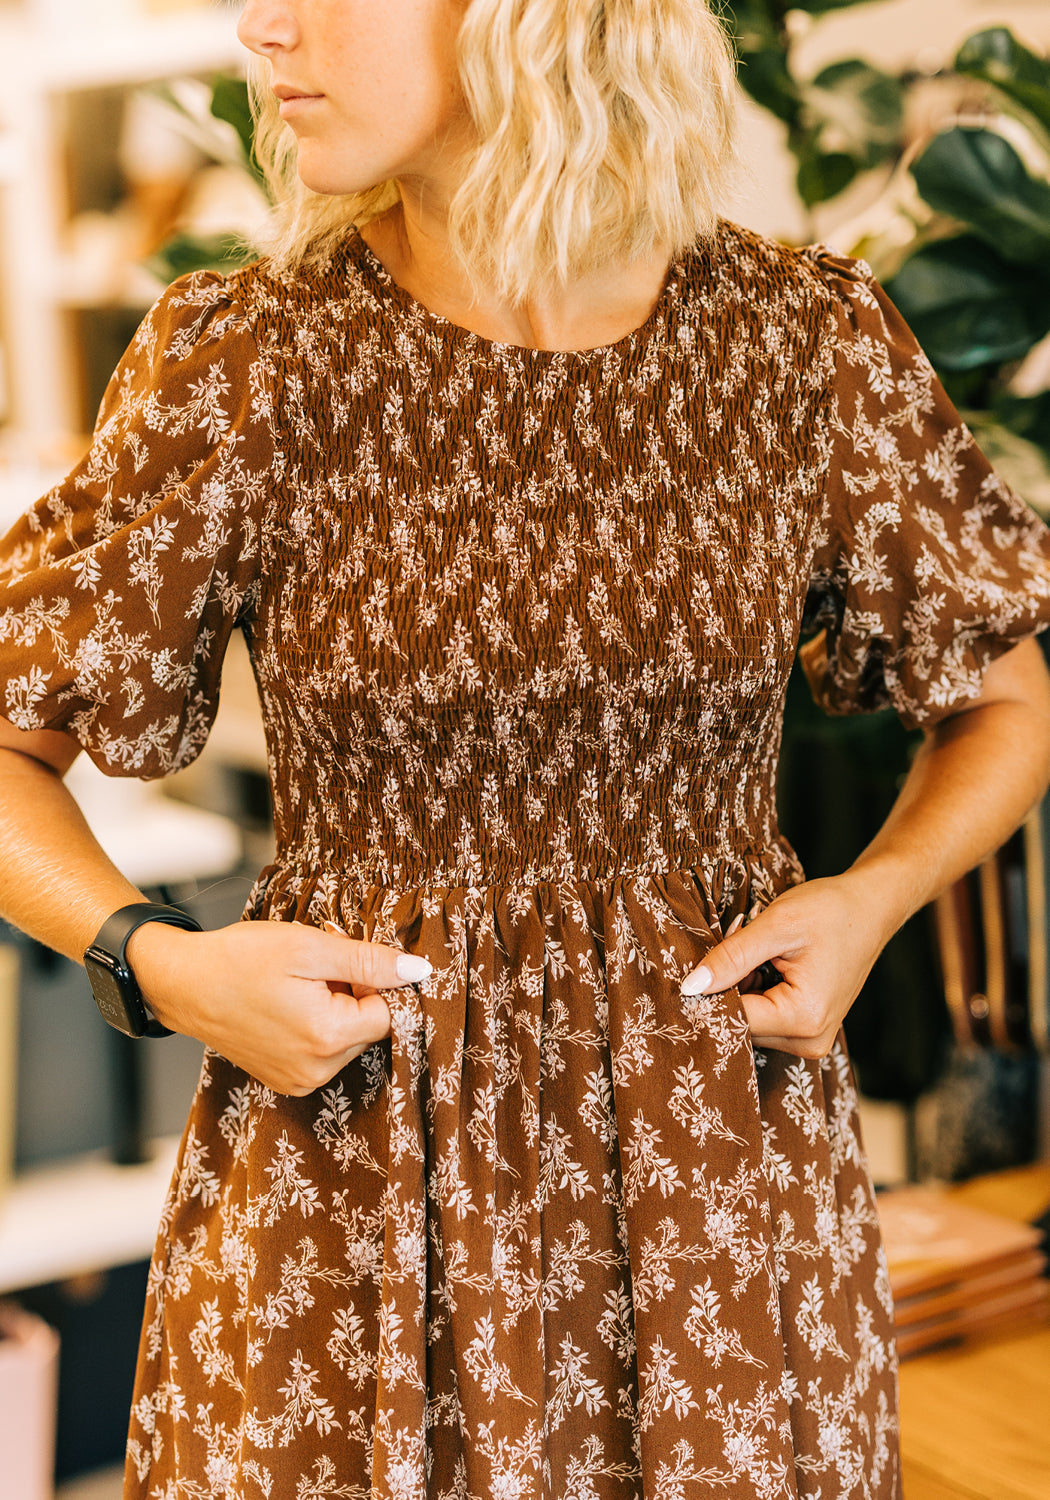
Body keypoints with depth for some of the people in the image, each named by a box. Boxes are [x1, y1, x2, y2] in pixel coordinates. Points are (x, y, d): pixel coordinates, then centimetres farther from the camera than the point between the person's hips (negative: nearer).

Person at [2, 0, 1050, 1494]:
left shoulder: (809, 341, -7)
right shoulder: (244, 363, -9)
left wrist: (875, 895, -10)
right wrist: (159, 963, -16)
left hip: (721, 1180, 1)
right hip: (346, 1193, -1)